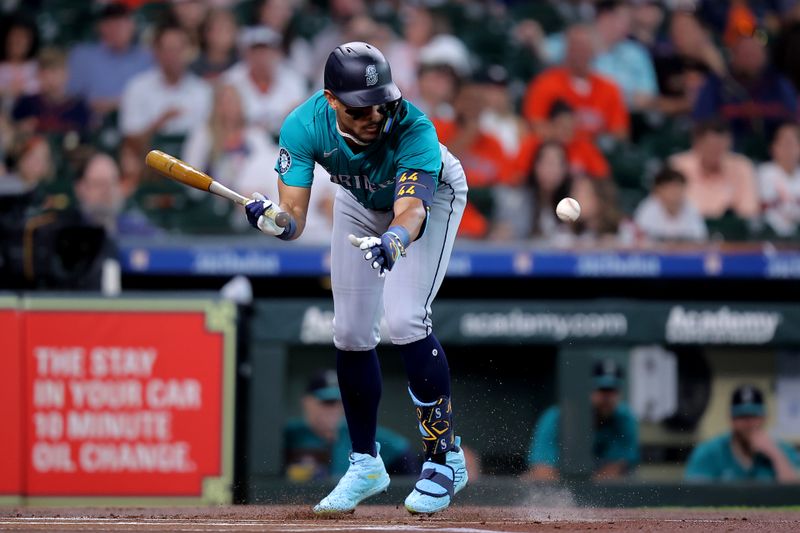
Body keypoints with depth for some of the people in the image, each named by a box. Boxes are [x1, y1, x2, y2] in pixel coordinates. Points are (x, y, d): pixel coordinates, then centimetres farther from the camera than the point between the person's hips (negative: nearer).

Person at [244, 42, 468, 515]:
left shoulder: (414, 129, -41)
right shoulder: (305, 127, -32)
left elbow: (412, 211, -52)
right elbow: (296, 220, -33)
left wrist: (394, 240, -73)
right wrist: (273, 221, -56)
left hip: (432, 194, -4)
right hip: (361, 203, 4)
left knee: (404, 320, -21)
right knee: (351, 333, 3)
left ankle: (444, 457, -8)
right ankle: (365, 464, 21)